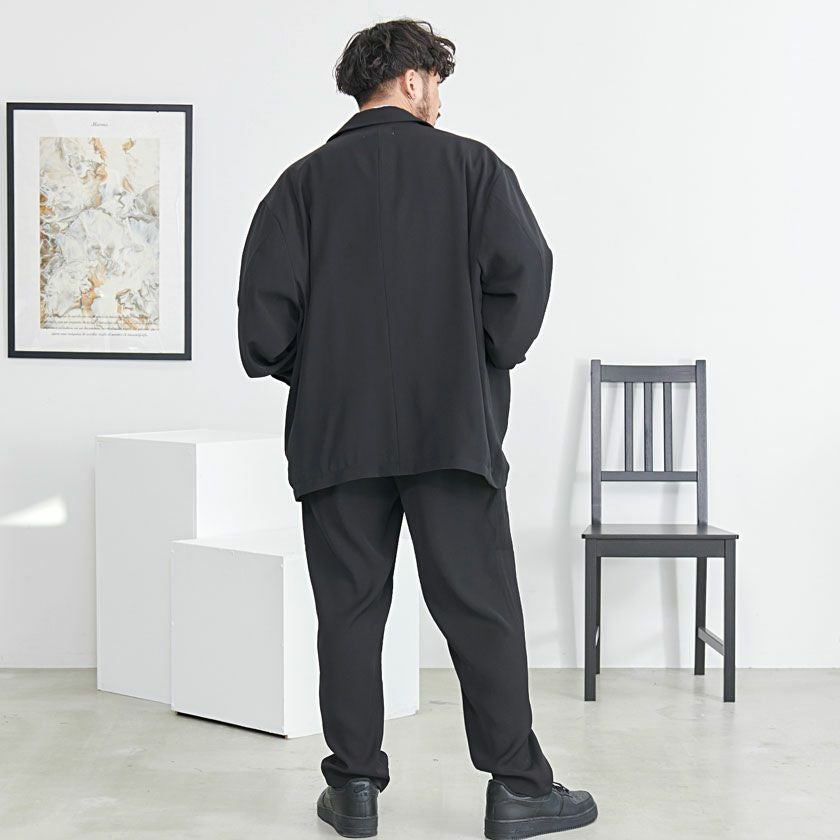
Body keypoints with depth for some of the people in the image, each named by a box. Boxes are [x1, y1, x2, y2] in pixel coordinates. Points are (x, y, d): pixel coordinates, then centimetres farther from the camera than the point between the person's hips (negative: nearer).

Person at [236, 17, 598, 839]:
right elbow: (523, 268, -9)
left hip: (336, 432, 2)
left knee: (349, 610, 9)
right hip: (453, 426, -2)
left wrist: (306, 372, 13)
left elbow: (264, 300, -2)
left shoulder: (305, 180, 7)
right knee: (481, 608, 2)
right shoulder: (470, 165, 3)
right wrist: (491, 359, 4)